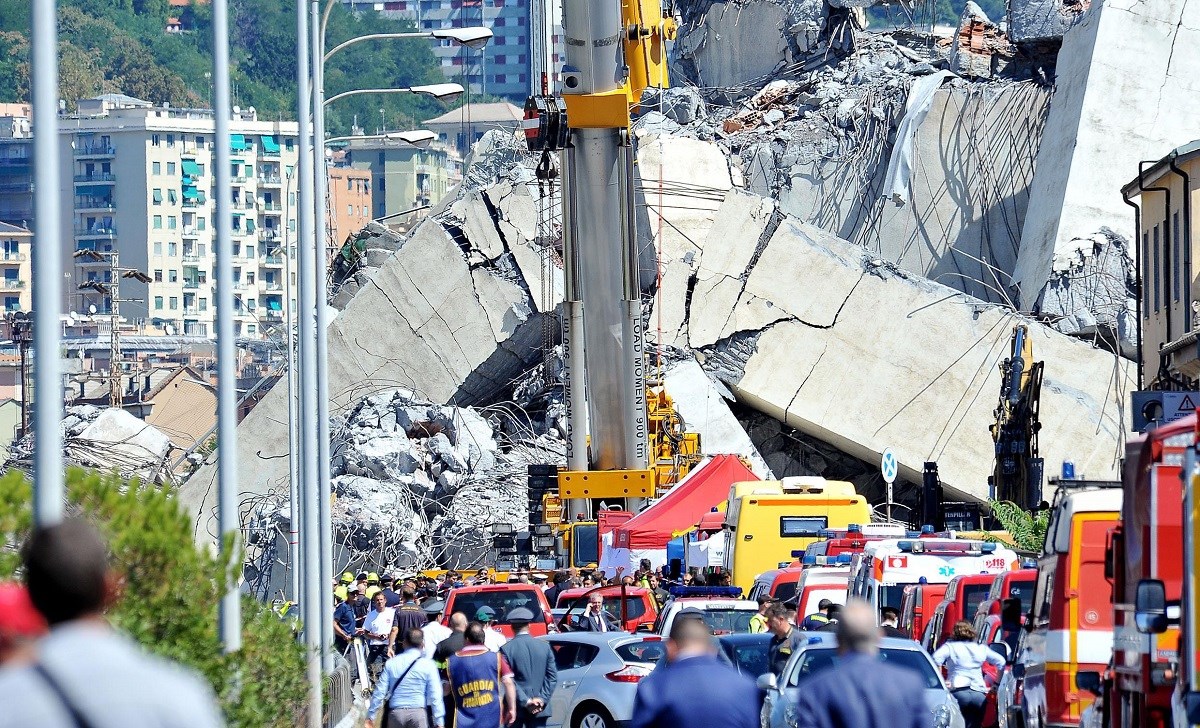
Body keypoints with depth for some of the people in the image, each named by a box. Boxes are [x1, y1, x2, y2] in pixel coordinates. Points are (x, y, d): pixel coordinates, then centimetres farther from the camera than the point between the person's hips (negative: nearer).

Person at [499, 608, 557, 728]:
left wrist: (525, 701, -11)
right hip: (540, 709, 2)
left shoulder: (506, 649, -8)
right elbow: (552, 677, -1)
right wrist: (542, 699, -4)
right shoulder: (544, 647, 1)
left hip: (516, 709, -2)